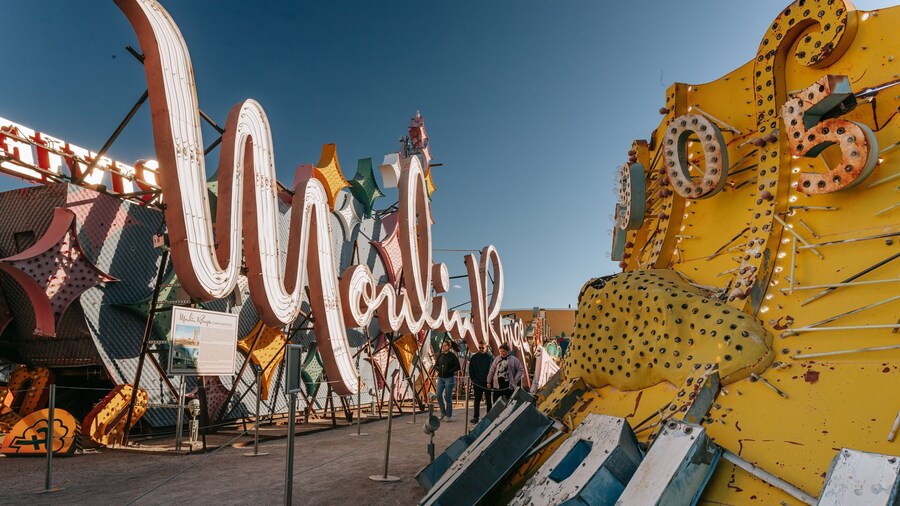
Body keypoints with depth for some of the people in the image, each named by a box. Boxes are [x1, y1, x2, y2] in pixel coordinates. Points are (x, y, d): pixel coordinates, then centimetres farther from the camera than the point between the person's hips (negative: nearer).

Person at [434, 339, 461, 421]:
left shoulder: (452, 356, -6)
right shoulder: (440, 355, 7)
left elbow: (457, 367, -5)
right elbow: (435, 365, 14)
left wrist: (449, 371, -16)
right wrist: (439, 369, -7)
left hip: (449, 378, -4)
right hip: (440, 377, 5)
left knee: (448, 397, -2)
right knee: (438, 395, 0)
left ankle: (449, 415, 8)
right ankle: (443, 413, 17)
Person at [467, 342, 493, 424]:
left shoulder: (490, 357, -4)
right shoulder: (474, 357, 2)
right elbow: (471, 369, 8)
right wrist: (472, 378, -1)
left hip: (488, 383, -1)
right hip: (477, 383, 2)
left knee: (489, 400, 9)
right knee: (477, 400, 5)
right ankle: (476, 417, 9)